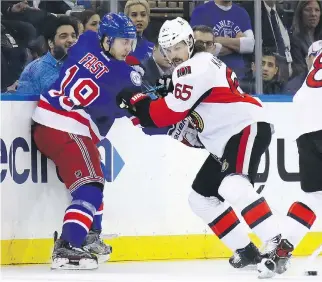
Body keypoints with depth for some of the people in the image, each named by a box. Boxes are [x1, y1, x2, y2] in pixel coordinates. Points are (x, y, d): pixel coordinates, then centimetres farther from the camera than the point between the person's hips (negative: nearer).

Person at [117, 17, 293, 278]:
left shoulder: (196, 67, -14)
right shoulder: (187, 69, 19)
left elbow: (173, 111, -17)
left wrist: (137, 103, -8)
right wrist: (189, 130, 5)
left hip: (248, 127, -11)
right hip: (227, 140, 11)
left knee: (233, 186, -31)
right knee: (201, 197, 11)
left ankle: (277, 247, -36)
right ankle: (247, 251, 11)